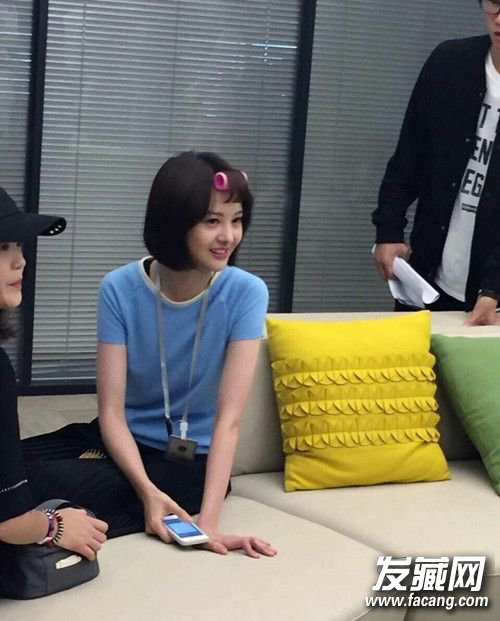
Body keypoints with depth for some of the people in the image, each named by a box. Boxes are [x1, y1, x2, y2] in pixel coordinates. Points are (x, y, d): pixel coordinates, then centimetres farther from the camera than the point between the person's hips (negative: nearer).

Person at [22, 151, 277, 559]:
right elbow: (112, 410, -13)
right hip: (124, 442, 3)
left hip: (192, 461, -2)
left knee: (67, 490, -30)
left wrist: (209, 518, -30)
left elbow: (229, 417, -19)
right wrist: (147, 491, -30)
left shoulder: (245, 293, -15)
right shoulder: (120, 289, -10)